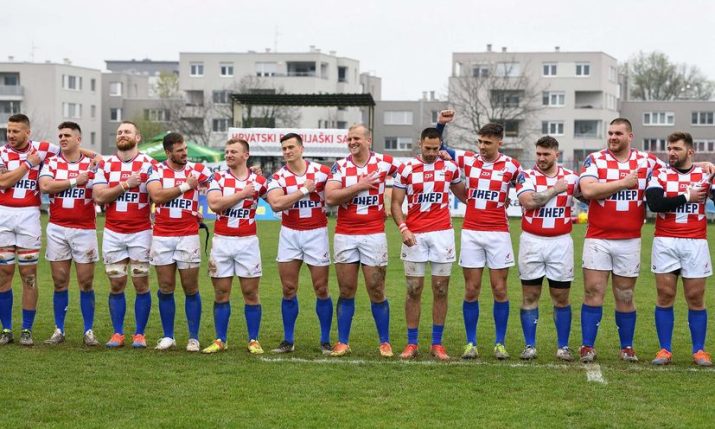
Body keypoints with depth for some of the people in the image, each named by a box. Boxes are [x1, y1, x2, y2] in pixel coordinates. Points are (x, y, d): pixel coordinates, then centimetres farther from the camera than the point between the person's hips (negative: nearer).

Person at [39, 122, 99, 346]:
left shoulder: (91, 163, 4)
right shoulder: (52, 163, 5)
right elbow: (45, 185, -13)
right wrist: (74, 181, -12)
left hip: (84, 229, -1)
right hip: (57, 229, 1)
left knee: (86, 283, 0)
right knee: (60, 282, 4)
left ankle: (89, 331, 7)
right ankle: (59, 330, 11)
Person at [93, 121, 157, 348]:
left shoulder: (149, 164, 0)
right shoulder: (105, 165, 7)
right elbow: (98, 196, -5)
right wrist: (126, 184, -12)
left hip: (141, 233, -2)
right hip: (112, 233, 2)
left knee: (141, 284, 0)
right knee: (116, 284, 5)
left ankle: (139, 334, 8)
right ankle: (117, 333, 12)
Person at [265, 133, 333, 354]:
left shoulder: (321, 171, -2)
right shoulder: (278, 177, -2)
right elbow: (276, 204, -19)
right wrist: (304, 190, -19)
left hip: (316, 233, -1)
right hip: (289, 234, 1)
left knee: (321, 289, 2)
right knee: (289, 290, 3)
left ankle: (325, 341, 11)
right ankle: (288, 340, 12)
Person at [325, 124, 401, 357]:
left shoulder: (384, 163, 1)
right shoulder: (340, 167, 2)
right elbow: (330, 197, -11)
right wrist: (360, 185, -13)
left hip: (374, 234, -1)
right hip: (345, 236, 1)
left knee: (377, 292, 2)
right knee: (346, 291, 5)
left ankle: (385, 342, 12)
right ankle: (342, 342, 12)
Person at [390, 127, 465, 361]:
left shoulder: (450, 167, 5)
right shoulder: (406, 169, 1)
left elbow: (463, 195, 21)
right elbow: (396, 203, 0)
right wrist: (403, 228, -14)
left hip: (442, 233, 1)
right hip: (415, 235, -1)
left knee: (440, 290, 3)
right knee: (414, 291, 1)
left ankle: (437, 344, 10)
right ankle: (412, 344, 8)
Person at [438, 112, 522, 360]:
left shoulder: (511, 166, -1)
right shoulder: (468, 160, 5)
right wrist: (440, 124, -1)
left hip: (498, 234, -1)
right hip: (471, 232, 1)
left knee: (499, 290, 1)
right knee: (471, 290, 2)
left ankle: (500, 343, 10)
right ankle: (471, 343, 8)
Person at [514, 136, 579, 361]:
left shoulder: (571, 178, 5)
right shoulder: (526, 176, -1)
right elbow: (528, 201, -18)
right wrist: (555, 189, -13)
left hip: (561, 243, 1)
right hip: (531, 241, -1)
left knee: (561, 298, 4)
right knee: (530, 296, 3)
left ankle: (563, 346, 11)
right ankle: (529, 346, 9)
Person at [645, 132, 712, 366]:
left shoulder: (705, 174, 5)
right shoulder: (660, 175, 4)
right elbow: (654, 203, -12)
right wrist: (686, 197, -9)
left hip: (695, 243, 0)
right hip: (665, 242, 0)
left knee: (696, 298, 2)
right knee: (665, 296, 1)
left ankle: (699, 350, 10)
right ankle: (665, 350, 7)